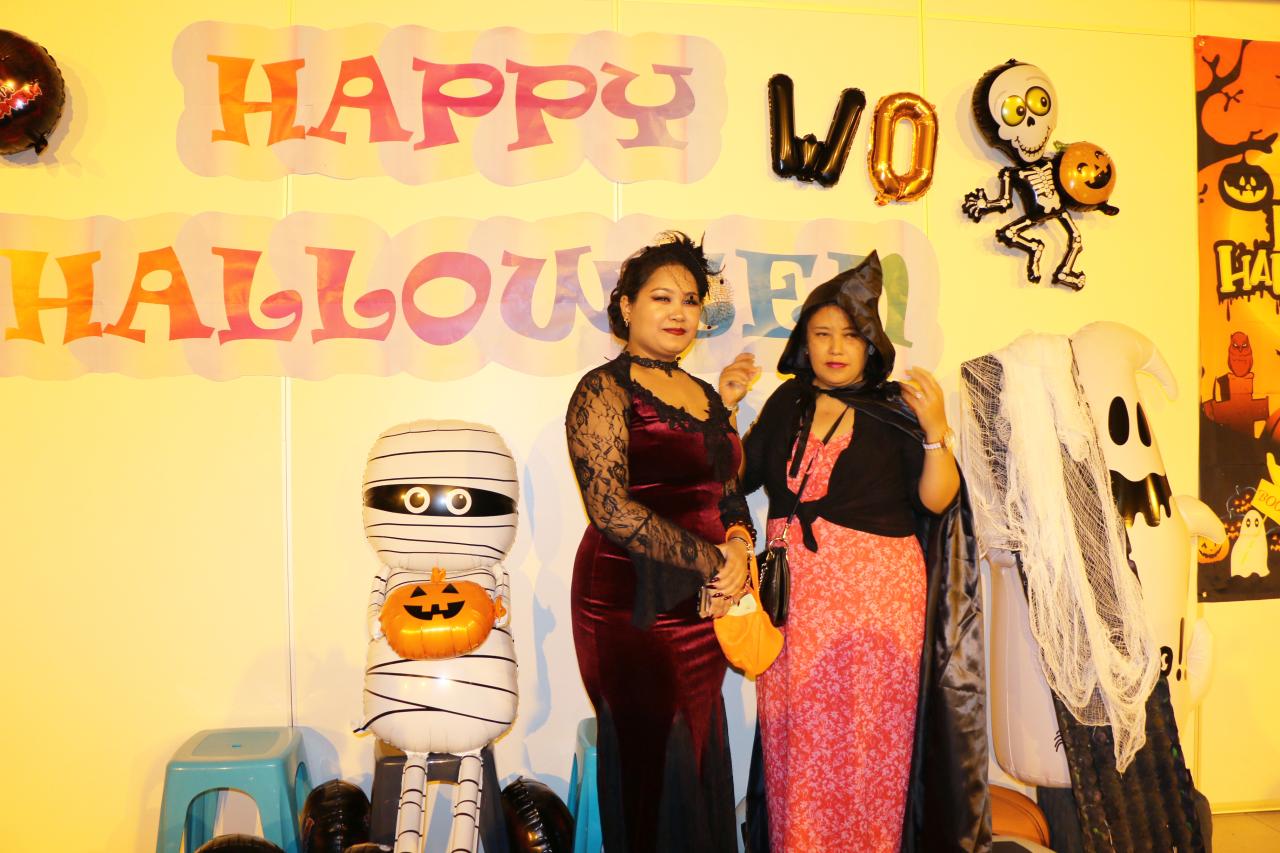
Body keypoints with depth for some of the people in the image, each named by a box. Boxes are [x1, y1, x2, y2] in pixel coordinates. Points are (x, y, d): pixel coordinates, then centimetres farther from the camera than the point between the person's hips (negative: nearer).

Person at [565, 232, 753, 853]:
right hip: (633, 604, -7)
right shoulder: (604, 391, -8)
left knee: (700, 762, 15)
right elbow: (612, 510, -18)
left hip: (705, 606, 7)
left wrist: (739, 547, -4)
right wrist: (714, 561, -14)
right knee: (652, 767, 2)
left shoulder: (707, 397, 15)